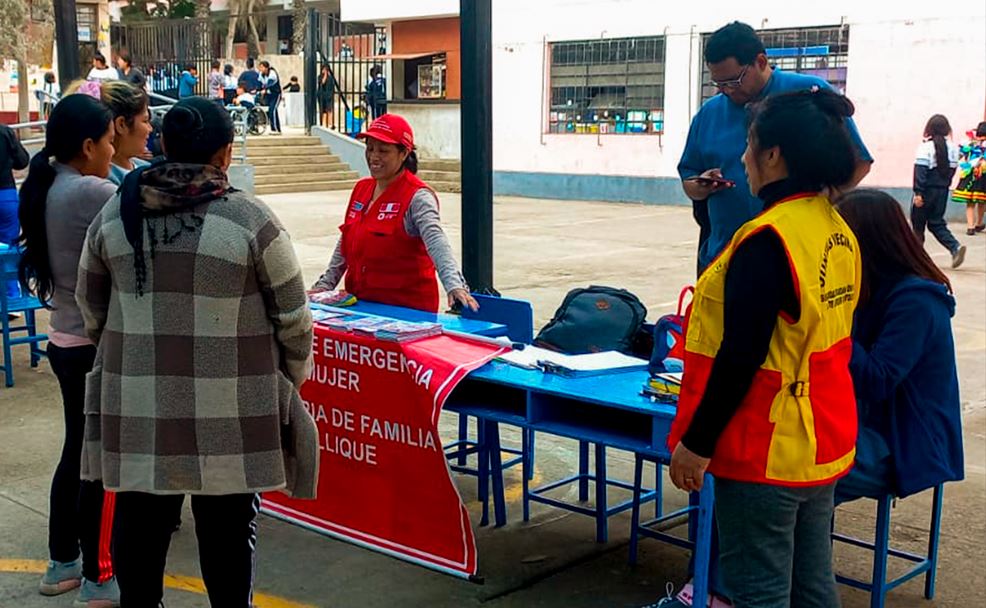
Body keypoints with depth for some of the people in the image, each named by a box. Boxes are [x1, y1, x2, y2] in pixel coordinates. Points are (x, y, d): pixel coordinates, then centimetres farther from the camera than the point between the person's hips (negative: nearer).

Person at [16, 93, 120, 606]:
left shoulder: (45, 190, 6)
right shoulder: (89, 192, -21)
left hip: (65, 341, 9)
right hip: (98, 347, -9)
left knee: (77, 453, 20)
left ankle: (61, 564, 32)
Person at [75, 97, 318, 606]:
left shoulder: (113, 216, 1)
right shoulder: (250, 219, -11)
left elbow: (92, 312, 12)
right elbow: (293, 318, -4)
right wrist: (291, 379, 13)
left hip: (136, 404, 4)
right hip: (228, 411, -3)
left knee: (140, 520, 15)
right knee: (227, 525, 10)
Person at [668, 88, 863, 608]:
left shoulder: (767, 239, -21)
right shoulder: (839, 232, 7)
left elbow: (740, 357, -22)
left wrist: (696, 442, -15)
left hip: (766, 448, -9)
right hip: (822, 441, 9)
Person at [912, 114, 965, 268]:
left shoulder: (926, 147, -14)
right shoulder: (953, 148, 4)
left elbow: (920, 171, -19)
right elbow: (952, 169, 9)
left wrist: (918, 192, -20)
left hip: (927, 191, -6)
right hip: (942, 191, 6)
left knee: (917, 223, 8)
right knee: (937, 223, 13)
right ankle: (955, 247, -8)